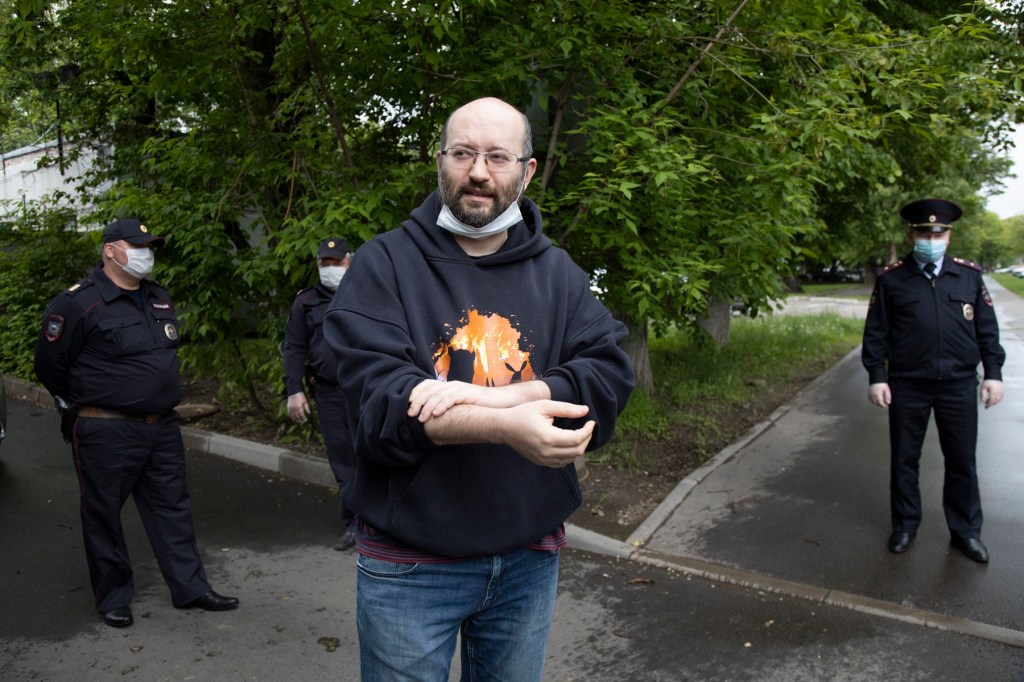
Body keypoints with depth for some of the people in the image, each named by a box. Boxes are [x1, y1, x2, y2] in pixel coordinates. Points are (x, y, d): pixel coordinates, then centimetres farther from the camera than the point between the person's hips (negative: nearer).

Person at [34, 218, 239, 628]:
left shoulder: (159, 299, 9)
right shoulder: (79, 303, -13)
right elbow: (50, 364, -5)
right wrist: (81, 405, 7)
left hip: (163, 428, 7)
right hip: (106, 434, -6)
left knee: (173, 509, 12)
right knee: (103, 516, 8)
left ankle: (190, 587, 22)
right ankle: (113, 598, 24)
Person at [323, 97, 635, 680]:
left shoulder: (559, 274, 3)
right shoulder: (385, 264, -7)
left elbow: (612, 376, -11)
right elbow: (378, 401, -19)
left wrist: (499, 395, -26)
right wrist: (504, 426, -33)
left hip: (530, 555, 3)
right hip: (411, 563, -3)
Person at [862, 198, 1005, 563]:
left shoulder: (969, 274, 6)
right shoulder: (891, 279, 0)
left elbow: (987, 328, 8)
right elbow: (876, 332, 0)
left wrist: (993, 373, 3)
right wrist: (876, 376, -5)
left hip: (959, 385, 1)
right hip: (907, 386, -1)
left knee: (962, 462, 10)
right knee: (904, 460, 10)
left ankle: (966, 530, 27)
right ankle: (905, 525, 27)